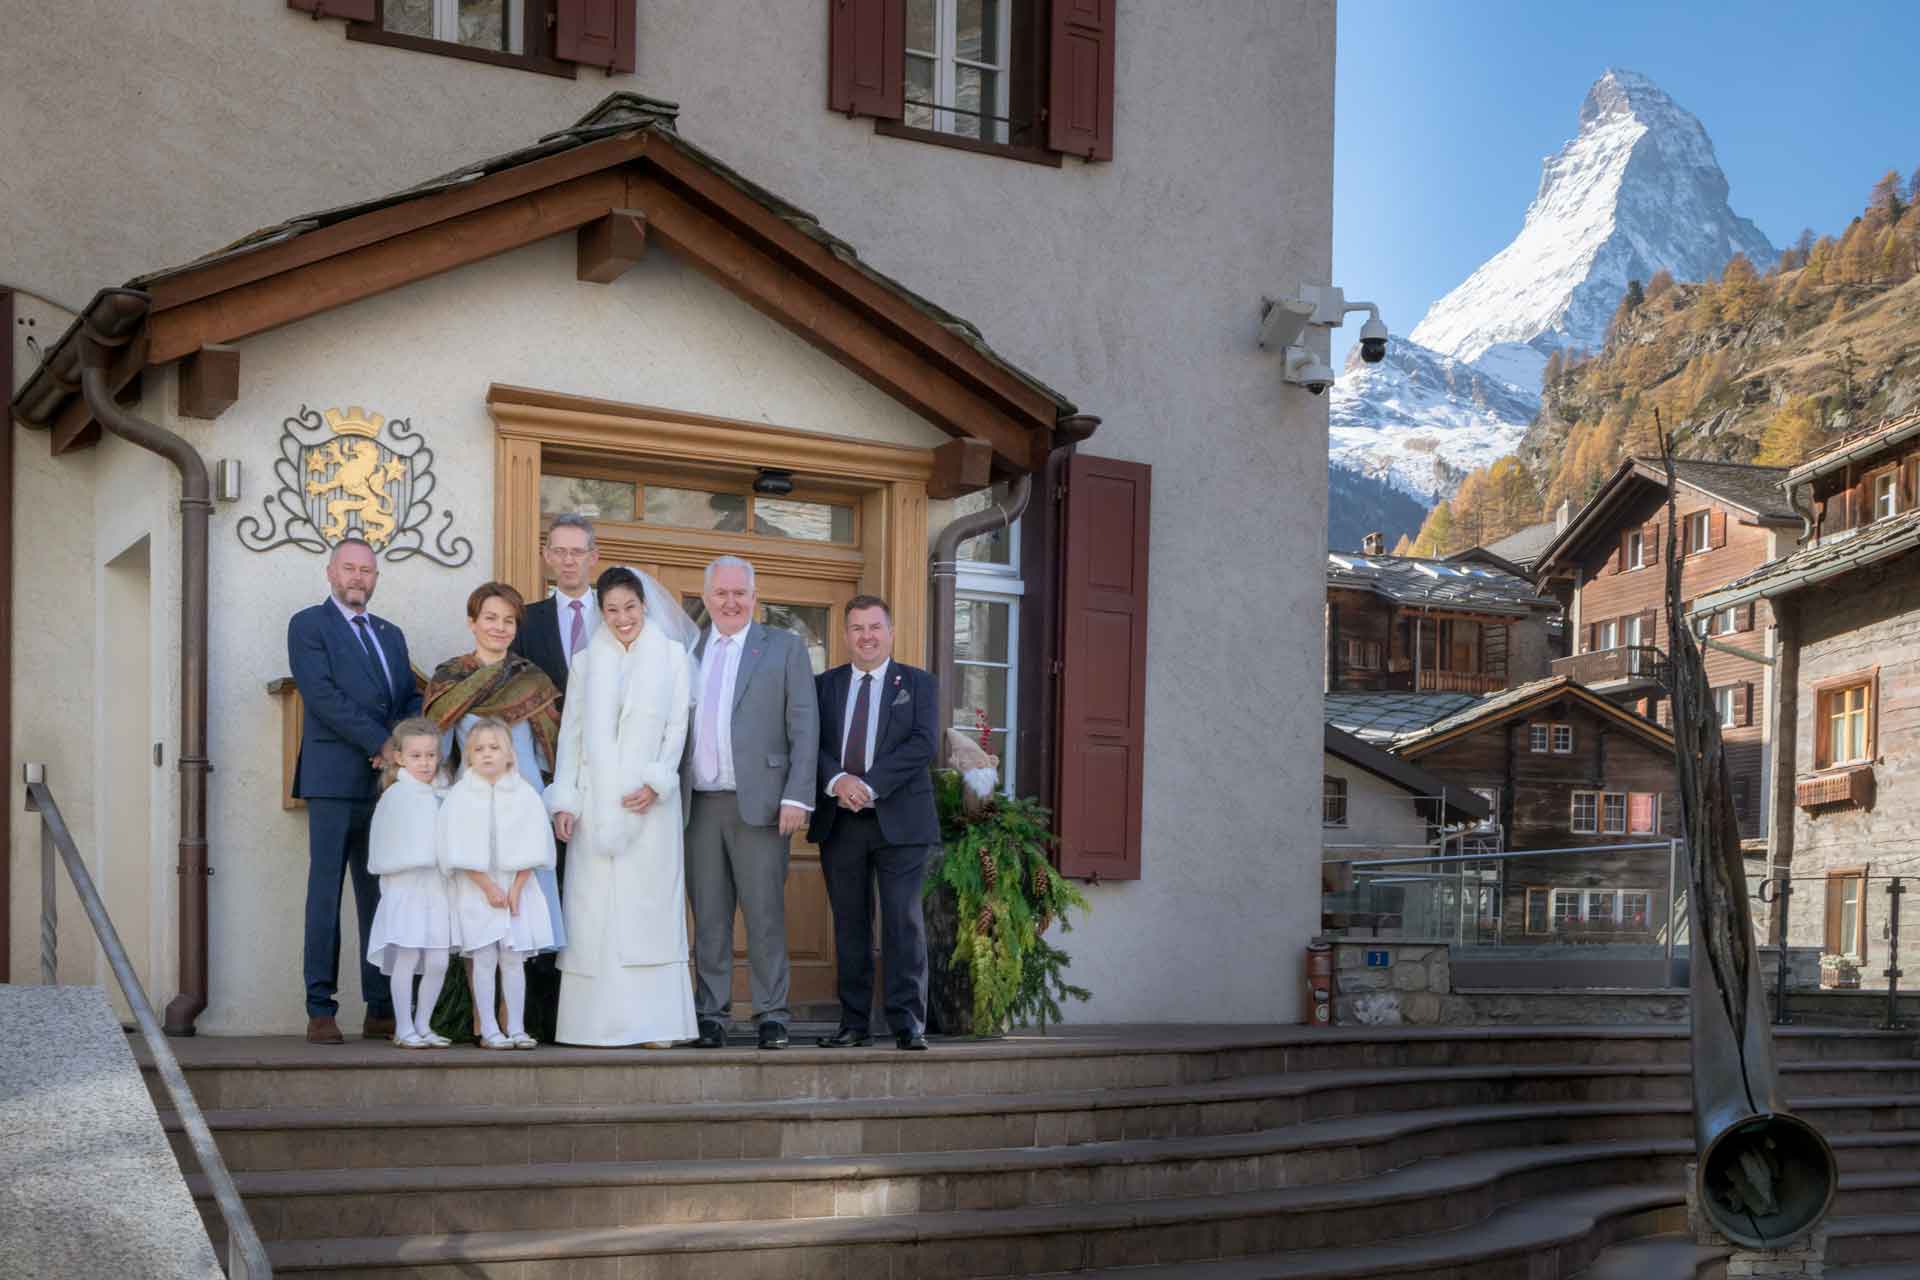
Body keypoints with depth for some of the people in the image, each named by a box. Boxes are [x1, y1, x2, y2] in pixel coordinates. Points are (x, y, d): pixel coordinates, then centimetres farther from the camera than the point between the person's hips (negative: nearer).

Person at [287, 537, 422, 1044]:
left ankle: (381, 1011, 7)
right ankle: (320, 1010, -3)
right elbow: (323, 696, -9)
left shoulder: (390, 634, 22)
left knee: (381, 896, 4)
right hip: (335, 779, -5)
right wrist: (381, 744, -14)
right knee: (325, 894, -5)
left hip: (387, 778, 5)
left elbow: (411, 699, 17)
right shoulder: (308, 625, 3)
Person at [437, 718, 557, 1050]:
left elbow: (531, 849, -1)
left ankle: (516, 1027, 10)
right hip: (476, 891, -2)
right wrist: (489, 887, -11)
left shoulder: (524, 795, 0)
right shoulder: (460, 796, -5)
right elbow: (461, 853, -7)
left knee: (514, 960, 4)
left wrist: (515, 889, -9)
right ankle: (489, 1029, 3)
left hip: (517, 888, 2)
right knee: (484, 959, -1)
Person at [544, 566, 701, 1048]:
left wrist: (656, 783, -10)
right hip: (595, 804, 2)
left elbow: (677, 728, 3)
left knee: (649, 906, -4)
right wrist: (564, 801, 0)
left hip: (649, 803, -2)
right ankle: (596, 1022, 0)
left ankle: (653, 1021, -3)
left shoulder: (672, 656, 7)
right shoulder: (585, 661, 12)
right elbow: (570, 734, 9)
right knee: (593, 911, -2)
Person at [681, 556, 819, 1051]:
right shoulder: (687, 653, 15)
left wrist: (797, 797, -8)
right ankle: (711, 1014, 11)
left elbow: (804, 727, 0)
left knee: (765, 913, -2)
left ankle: (772, 1014, 4)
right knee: (709, 916, 6)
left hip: (759, 803, -3)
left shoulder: (784, 647, 6)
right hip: (700, 805, 3)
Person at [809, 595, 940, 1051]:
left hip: (899, 820, -2)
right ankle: (854, 1023, 10)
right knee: (850, 924, 5)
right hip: (839, 822, 2)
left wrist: (871, 785, -16)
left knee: (904, 921, -6)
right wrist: (836, 780, -17)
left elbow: (923, 743, -6)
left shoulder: (918, 684, 7)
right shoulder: (825, 685, 14)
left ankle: (908, 1023, -3)